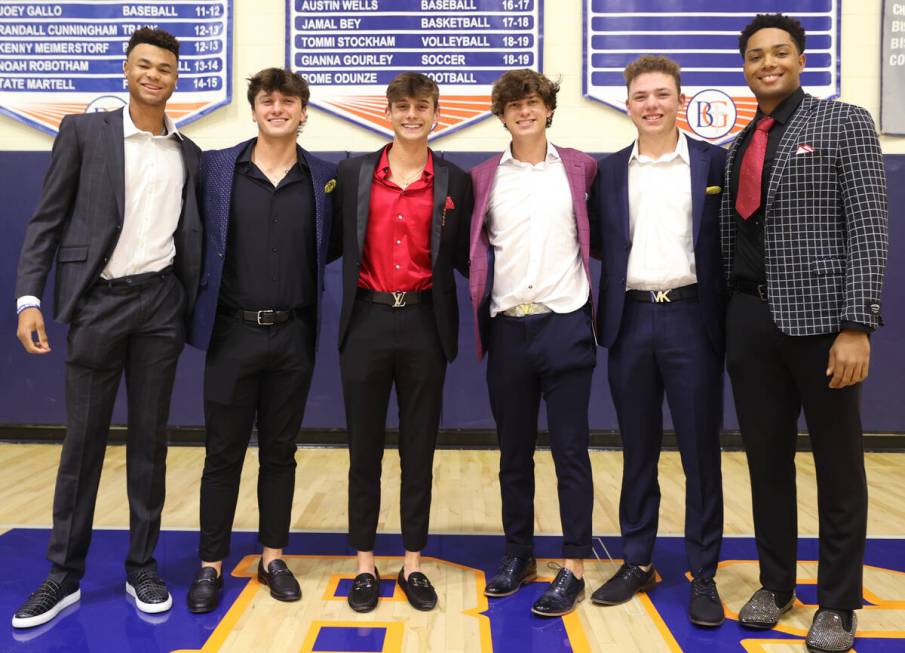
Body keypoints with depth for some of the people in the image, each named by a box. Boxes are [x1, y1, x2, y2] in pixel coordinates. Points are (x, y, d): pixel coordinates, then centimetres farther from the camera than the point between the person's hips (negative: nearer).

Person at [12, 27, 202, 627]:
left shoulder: (187, 153, 10)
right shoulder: (83, 132, 2)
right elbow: (47, 220, 0)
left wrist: (196, 310, 5)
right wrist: (29, 298, -10)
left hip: (160, 304, 2)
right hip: (97, 301, -2)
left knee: (149, 440, 8)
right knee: (83, 440, 4)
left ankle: (143, 568, 20)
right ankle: (65, 576, 18)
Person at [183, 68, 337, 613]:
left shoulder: (324, 177, 3)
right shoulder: (216, 167, 1)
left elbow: (330, 248, 10)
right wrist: (200, 310, -4)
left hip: (293, 335, 1)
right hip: (232, 332, -1)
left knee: (280, 452, 12)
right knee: (223, 452, 7)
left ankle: (274, 558, 26)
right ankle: (212, 564, 21)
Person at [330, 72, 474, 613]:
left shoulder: (455, 182, 5)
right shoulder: (353, 173, 6)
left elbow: (464, 258, 8)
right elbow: (334, 244, 8)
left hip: (425, 325, 0)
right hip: (366, 323, 0)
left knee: (419, 448, 8)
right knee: (364, 447, 8)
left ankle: (413, 565, 23)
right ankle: (365, 565, 22)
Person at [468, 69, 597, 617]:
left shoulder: (580, 167, 5)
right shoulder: (484, 177, 9)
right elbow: (471, 246, 15)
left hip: (565, 323, -2)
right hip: (508, 326, 3)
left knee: (571, 450, 0)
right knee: (514, 451, 11)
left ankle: (574, 569, 9)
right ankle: (520, 555, 25)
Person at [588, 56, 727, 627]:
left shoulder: (714, 162, 3)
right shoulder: (610, 171, 10)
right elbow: (601, 244, 9)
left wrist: (727, 316, -6)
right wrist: (605, 312, -4)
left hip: (691, 317, -2)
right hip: (631, 320, 2)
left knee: (701, 452, 4)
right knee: (638, 452, 11)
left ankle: (703, 574, 17)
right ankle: (638, 563, 23)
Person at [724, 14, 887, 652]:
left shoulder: (845, 123, 0)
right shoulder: (742, 145, 14)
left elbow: (868, 229, -8)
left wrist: (857, 325, -17)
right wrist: (730, 317, 10)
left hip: (821, 319, -4)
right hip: (753, 322, 5)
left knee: (839, 466, 6)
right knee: (767, 461, 11)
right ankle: (776, 584, 28)